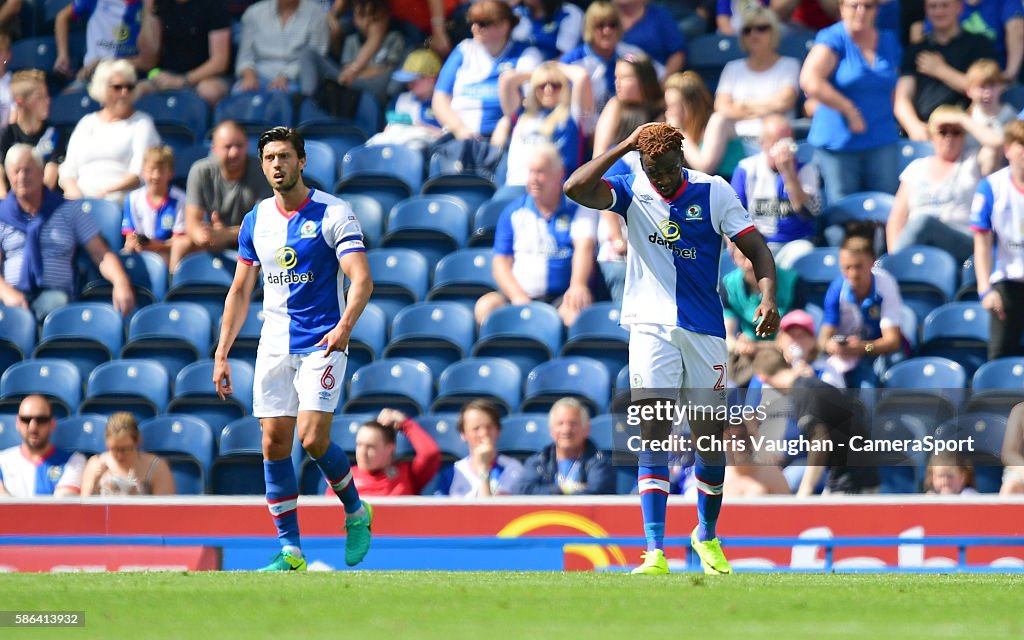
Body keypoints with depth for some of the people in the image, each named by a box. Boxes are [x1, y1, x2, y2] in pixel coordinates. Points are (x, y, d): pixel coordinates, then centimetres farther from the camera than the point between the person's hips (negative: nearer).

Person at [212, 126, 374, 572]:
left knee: (313, 438, -16)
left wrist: (345, 325, -32)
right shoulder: (256, 221, 9)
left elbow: (361, 279, -15)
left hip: (321, 345, -5)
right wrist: (222, 355, 10)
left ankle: (356, 511, 11)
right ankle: (289, 548, 5)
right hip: (274, 347, 5)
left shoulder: (333, 214, -7)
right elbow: (240, 291, 16)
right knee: (274, 444, -1)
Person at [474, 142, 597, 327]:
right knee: (486, 306, -29)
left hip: (561, 297, -2)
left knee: (576, 309, -38)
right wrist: (518, 297, -10)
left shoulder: (577, 207, 7)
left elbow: (584, 247, -9)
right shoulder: (514, 212, 14)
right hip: (521, 295, 2)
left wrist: (578, 285, -30)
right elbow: (501, 262, 10)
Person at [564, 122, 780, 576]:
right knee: (653, 433, -12)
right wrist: (623, 147, -14)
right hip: (651, 329, -1)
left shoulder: (714, 193, 0)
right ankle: (655, 553, -18)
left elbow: (756, 249, -1)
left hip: (705, 331, 1)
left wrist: (768, 298, -17)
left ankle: (707, 535, 30)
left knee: (710, 438, 6)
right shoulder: (631, 191, 0)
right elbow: (575, 188, -16)